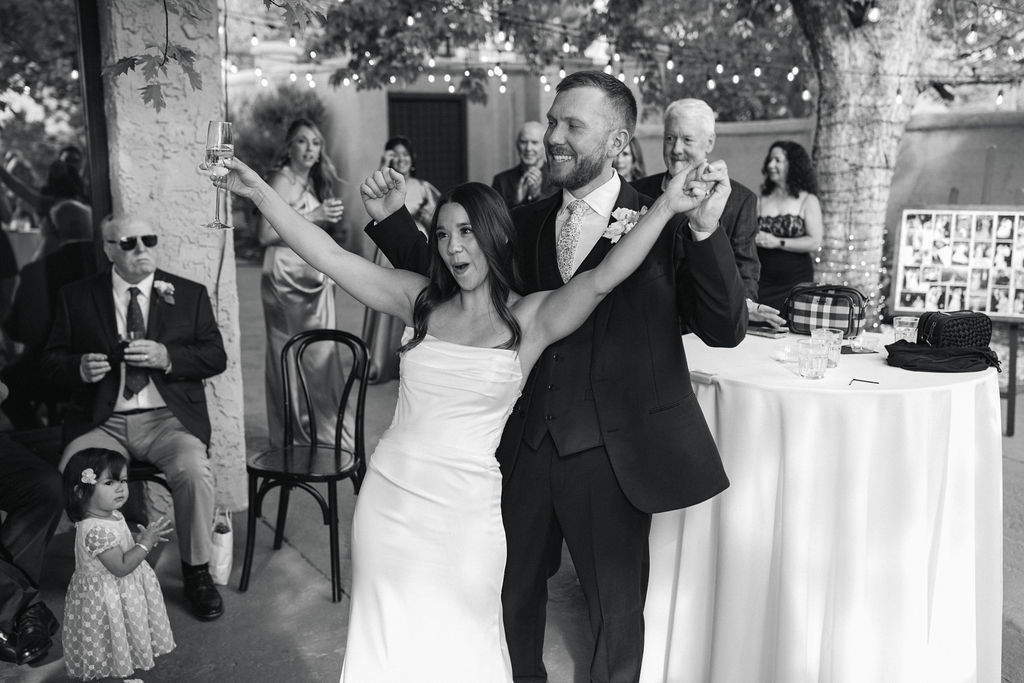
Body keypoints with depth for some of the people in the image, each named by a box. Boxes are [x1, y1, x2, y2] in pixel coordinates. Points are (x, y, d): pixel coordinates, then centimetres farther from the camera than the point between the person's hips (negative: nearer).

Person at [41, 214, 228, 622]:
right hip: (102, 420, 1)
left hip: (167, 418, -1)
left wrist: (167, 357, -12)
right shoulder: (76, 298, 11)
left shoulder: (190, 295, 11)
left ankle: (196, 572, -6)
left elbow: (216, 357, 5)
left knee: (194, 472, -29)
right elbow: (51, 362, 11)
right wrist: (80, 368, -12)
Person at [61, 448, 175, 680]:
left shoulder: (112, 515, -1)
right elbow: (121, 567, -29)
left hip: (123, 590, 10)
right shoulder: (96, 530, -31)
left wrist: (144, 539, 1)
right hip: (105, 598, -10)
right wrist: (146, 543, -26)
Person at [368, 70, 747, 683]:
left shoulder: (664, 222, -9)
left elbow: (727, 331, -14)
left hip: (612, 455, -4)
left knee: (617, 607, 16)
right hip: (526, 444, 5)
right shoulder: (527, 223, 5)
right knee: (513, 591, 23)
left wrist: (706, 230, -28)